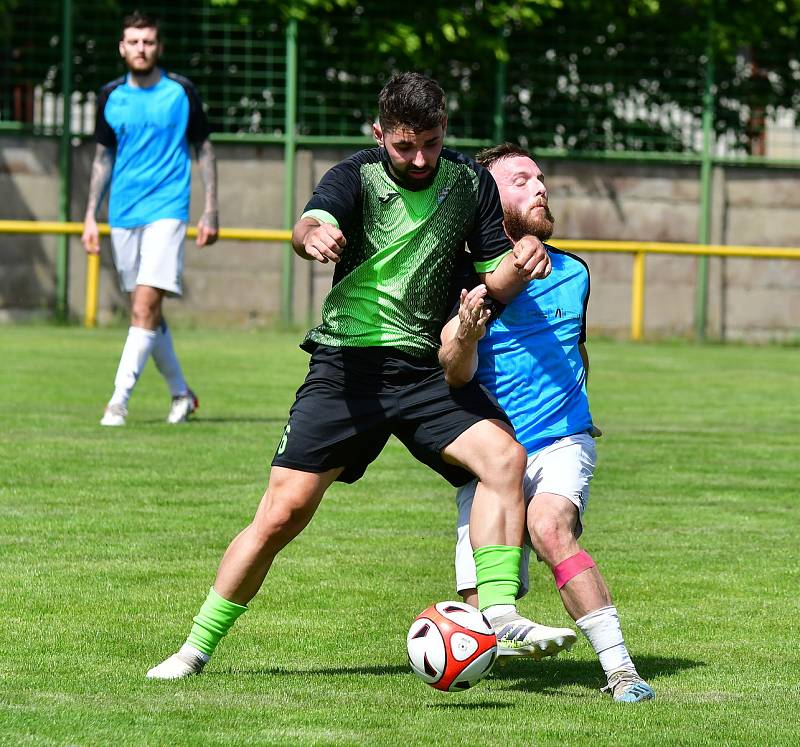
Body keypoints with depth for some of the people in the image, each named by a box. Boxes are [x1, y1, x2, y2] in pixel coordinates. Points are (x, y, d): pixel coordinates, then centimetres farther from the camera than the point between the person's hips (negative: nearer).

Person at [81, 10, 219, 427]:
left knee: (145, 307, -16)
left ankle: (119, 400, -19)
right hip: (122, 216, 5)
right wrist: (90, 216, 10)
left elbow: (204, 150, 5)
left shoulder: (181, 93, -1)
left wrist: (211, 212, 0)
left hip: (166, 210, -4)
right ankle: (181, 394, 25)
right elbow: (103, 158, 15)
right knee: (147, 312, 10)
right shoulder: (110, 97, 7)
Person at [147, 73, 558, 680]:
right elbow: (307, 227, -26)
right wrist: (314, 235, -52)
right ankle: (197, 647, 7)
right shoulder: (359, 175, -5)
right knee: (283, 512, -7)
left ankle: (497, 614, -23)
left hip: (427, 368, 3)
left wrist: (518, 267, -18)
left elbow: (492, 283, 7)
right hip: (348, 365, -2)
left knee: (504, 455, -24)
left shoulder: (470, 182, 4)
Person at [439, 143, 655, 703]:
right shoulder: (469, 281, -3)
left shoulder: (572, 273, 10)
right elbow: (455, 377, -13)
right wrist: (466, 336, -32)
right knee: (482, 609, -11)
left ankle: (621, 670, -32)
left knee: (550, 528, -32)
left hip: (561, 442, 1)